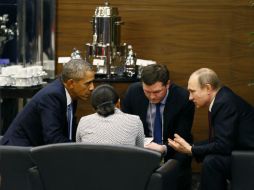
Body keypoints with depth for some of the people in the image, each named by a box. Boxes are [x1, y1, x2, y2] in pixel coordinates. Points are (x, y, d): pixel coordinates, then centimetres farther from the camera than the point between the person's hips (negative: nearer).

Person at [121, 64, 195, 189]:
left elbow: (182, 138, -13)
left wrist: (163, 149, -34)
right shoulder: (133, 92, -9)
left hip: (172, 151, -1)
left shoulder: (184, 98, -16)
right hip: (142, 148, 1)